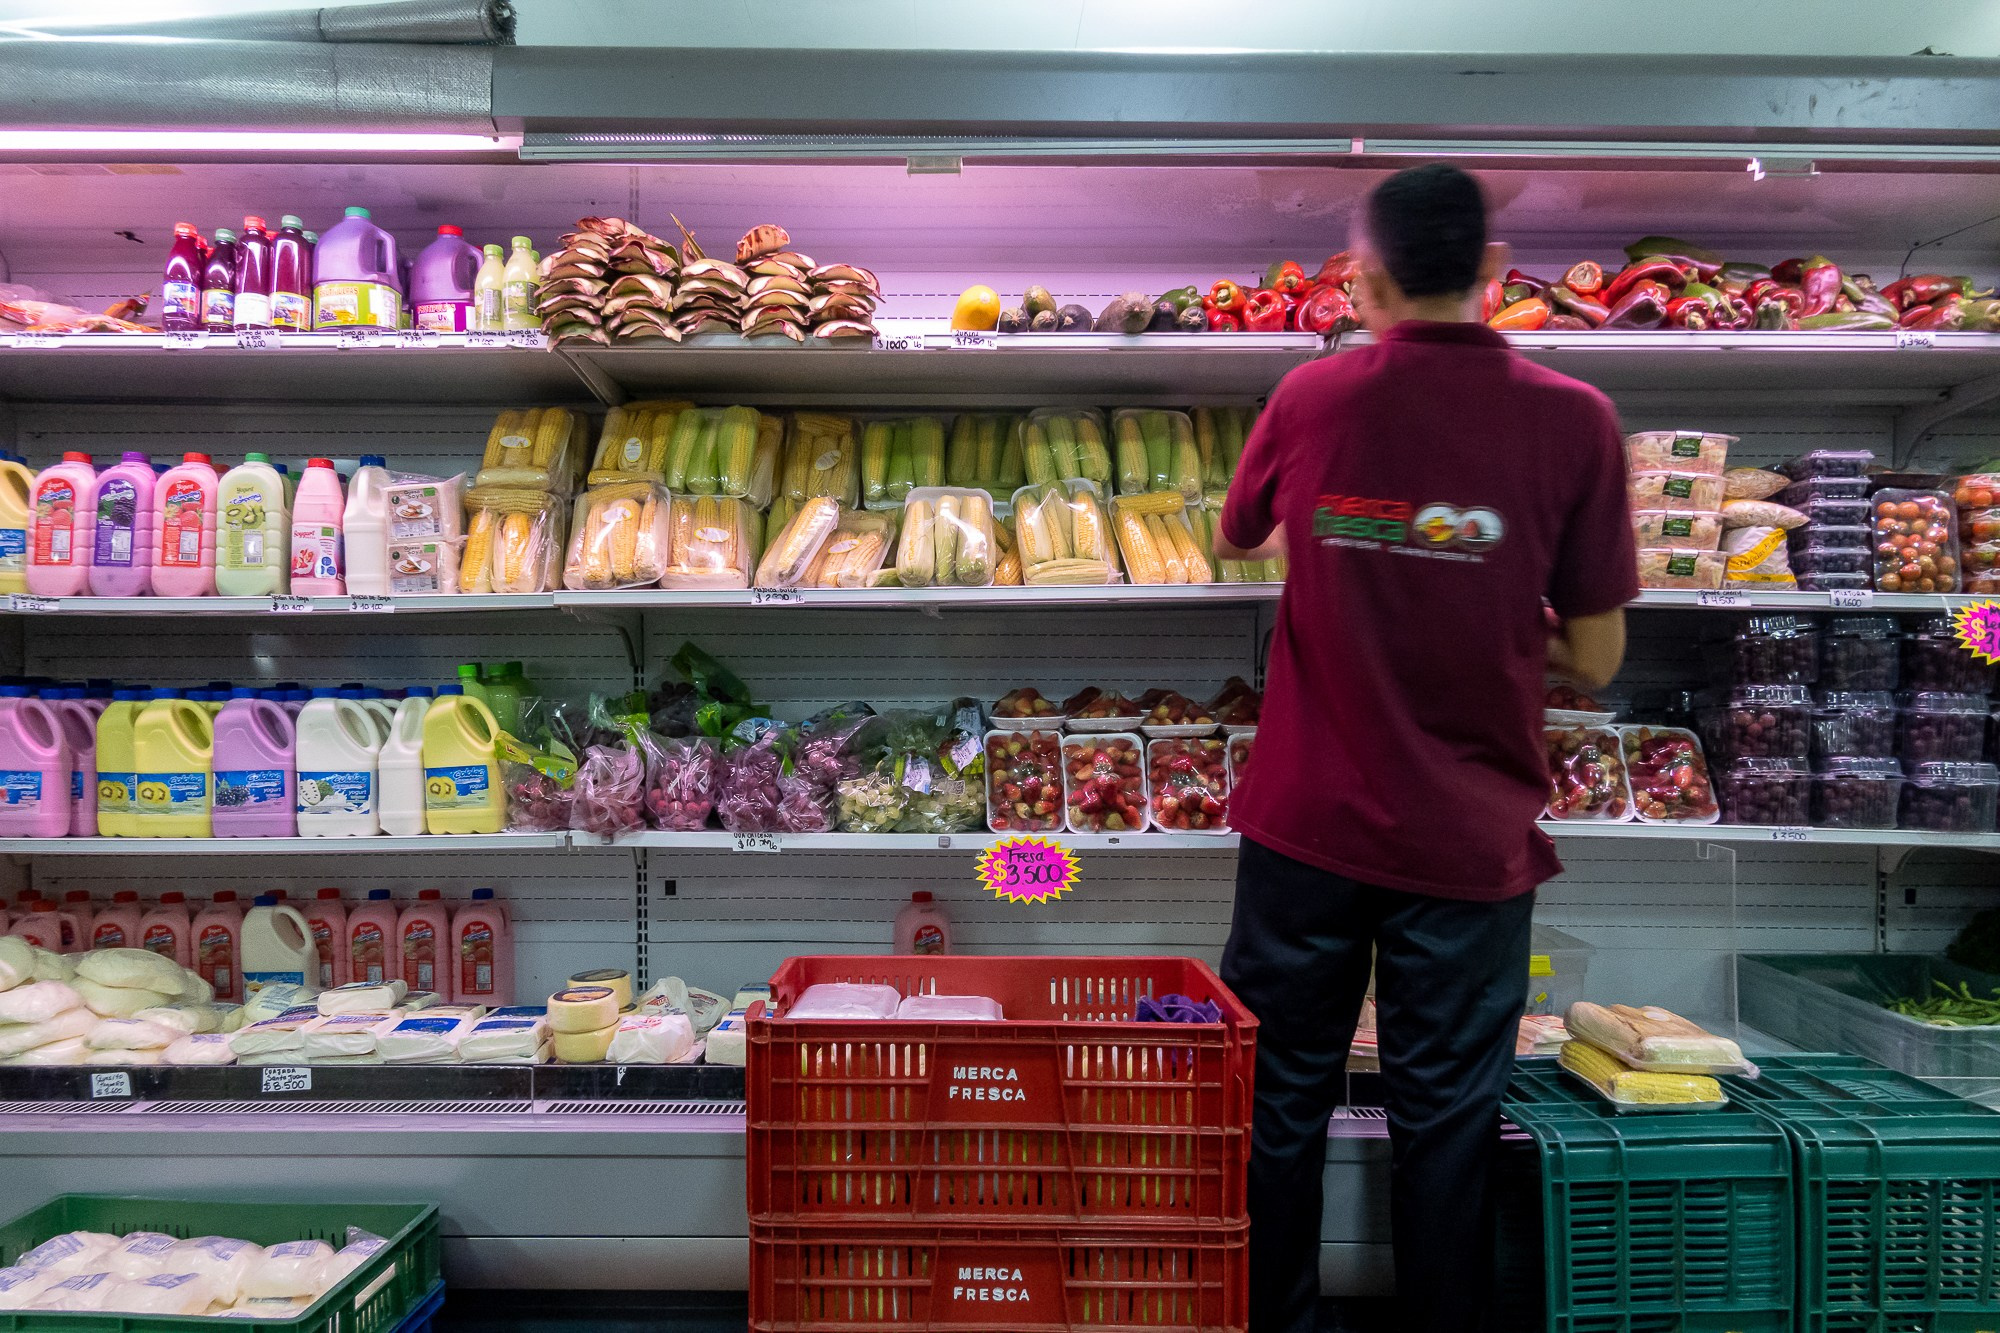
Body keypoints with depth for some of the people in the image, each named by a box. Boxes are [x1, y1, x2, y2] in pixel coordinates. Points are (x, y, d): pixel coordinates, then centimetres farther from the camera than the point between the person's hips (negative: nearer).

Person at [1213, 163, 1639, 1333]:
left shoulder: (1310, 398, -4)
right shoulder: (1573, 419, -8)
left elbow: (1235, 544, 14)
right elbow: (1595, 659, -5)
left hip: (1306, 824, 2)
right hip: (1468, 838, -1)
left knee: (1284, 1103, 16)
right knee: (1445, 1125, 14)